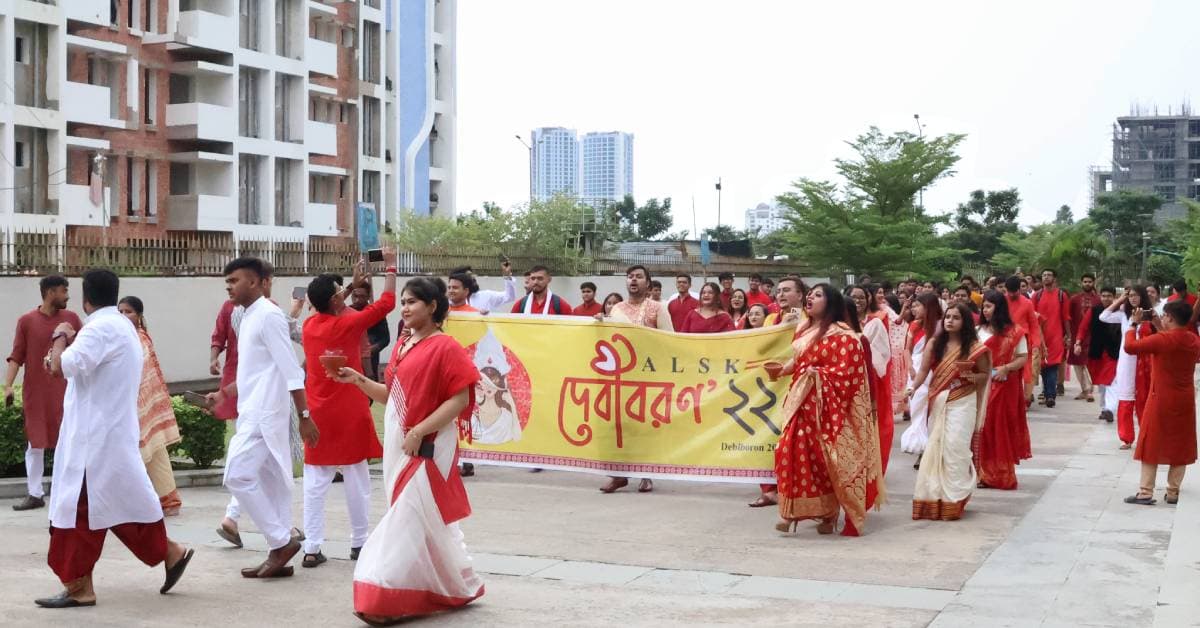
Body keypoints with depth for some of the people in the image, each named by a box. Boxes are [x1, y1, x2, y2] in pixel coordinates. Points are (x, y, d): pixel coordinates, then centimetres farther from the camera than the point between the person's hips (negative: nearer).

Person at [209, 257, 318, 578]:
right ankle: (279, 552, 12)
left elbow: (290, 369, -17)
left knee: (238, 475, -12)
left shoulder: (268, 315, -13)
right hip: (255, 413, 9)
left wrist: (304, 416, -19)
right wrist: (224, 394, 22)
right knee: (272, 482, 9)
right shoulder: (249, 317, 16)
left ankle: (282, 541, -5)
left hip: (265, 414, -9)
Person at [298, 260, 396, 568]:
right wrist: (391, 266, 8)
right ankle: (359, 543, 14)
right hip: (350, 415, -4)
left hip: (318, 414, 4)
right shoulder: (348, 324, -11)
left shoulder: (309, 326, 3)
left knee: (315, 482, 4)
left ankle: (312, 548, 1)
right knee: (356, 479, 7)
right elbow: (386, 302, -3)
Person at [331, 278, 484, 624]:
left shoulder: (445, 347, -12)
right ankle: (457, 587, 25)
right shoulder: (402, 345, 12)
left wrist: (419, 432, -20)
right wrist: (358, 380, 3)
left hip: (427, 448, -8)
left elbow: (460, 400, -16)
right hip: (398, 445, 8)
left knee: (409, 522, -8)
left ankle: (388, 600, -5)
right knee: (427, 523, 13)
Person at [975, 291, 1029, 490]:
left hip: (1006, 386, -2)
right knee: (984, 428, 0)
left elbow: (1023, 358, -3)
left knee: (1004, 429, 2)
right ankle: (985, 475, 6)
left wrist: (1006, 368, -18)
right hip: (983, 386, 2)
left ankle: (1003, 475, 9)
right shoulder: (979, 331, 8)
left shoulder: (1014, 332, -1)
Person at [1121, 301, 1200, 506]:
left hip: (1162, 399, -5)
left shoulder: (1162, 340, -18)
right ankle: (1173, 492, 16)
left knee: (1152, 444, 3)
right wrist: (1161, 329, 17)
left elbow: (1130, 346, -19)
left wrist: (1134, 324, -6)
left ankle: (1146, 493, 2)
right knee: (1180, 446, 12)